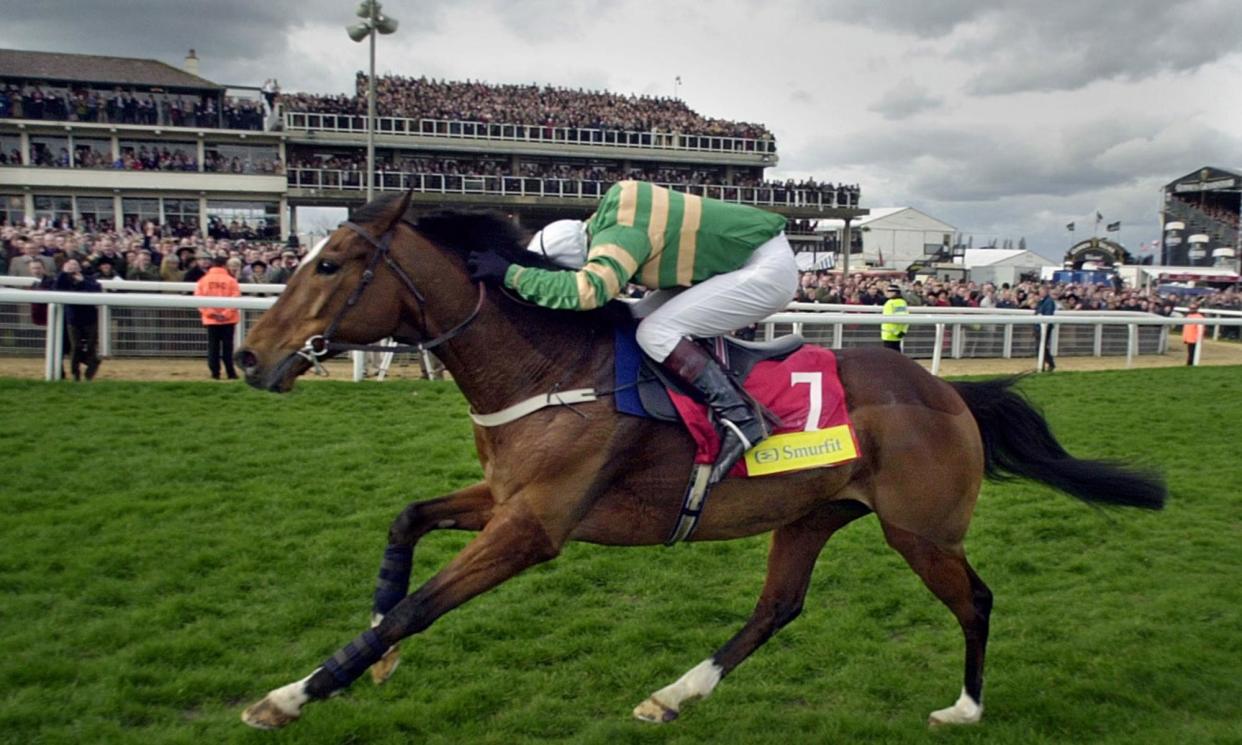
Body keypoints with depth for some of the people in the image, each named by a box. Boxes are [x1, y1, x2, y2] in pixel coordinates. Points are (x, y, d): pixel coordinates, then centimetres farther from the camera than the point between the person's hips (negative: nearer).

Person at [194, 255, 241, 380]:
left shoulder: (203, 280, 3)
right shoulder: (231, 280, -5)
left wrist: (210, 313, -5)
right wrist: (227, 313, -9)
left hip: (210, 319, 2)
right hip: (228, 319, -2)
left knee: (213, 346, 7)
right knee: (227, 346, 3)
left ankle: (215, 372, 5)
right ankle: (231, 372, 1)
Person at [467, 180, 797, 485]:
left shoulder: (618, 235, -26)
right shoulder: (613, 214, 1)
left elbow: (585, 290, -43)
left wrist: (510, 273, -33)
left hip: (768, 269, -10)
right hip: (742, 259, 10)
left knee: (655, 332, -19)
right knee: (638, 319, 6)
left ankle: (739, 418, -16)